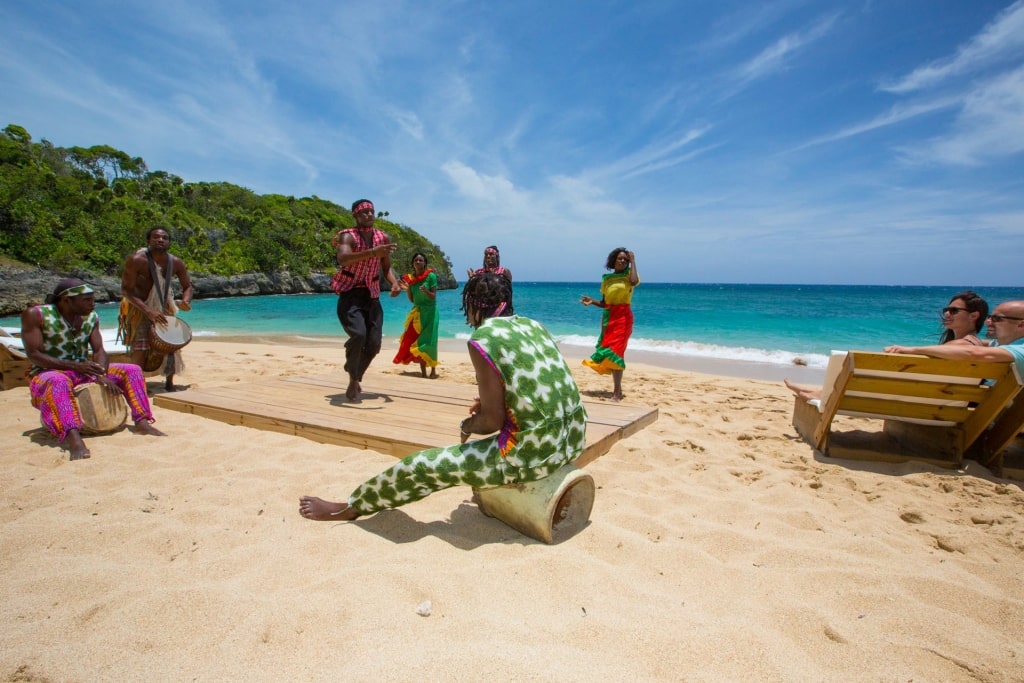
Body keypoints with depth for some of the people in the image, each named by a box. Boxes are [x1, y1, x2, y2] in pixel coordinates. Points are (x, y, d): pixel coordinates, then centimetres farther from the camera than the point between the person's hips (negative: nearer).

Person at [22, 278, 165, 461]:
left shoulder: (91, 317, 4)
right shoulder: (35, 315, -10)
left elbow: (99, 350, -1)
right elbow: (33, 354, -15)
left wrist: (101, 375, -21)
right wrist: (74, 366, -27)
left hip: (84, 371, 6)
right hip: (48, 373, -6)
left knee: (132, 370, -9)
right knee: (59, 381, -40)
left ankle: (142, 422, -24)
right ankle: (73, 437, -58)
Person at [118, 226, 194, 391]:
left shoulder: (176, 263, -9)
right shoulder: (136, 260, -23)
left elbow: (187, 286, 4)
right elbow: (126, 290, -23)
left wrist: (186, 301, -19)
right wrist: (149, 312, -33)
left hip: (164, 307, 5)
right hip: (139, 308, -5)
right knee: (141, 348, -15)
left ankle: (169, 383, 22)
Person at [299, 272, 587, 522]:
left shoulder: (483, 339, -12)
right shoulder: (532, 324, 10)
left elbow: (492, 421, -12)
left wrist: (468, 425, 9)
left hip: (534, 451, -8)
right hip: (574, 439, 8)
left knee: (424, 466, 7)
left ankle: (349, 508, 28)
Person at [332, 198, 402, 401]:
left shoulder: (383, 238, 7)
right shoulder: (347, 236, -10)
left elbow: (386, 267, 14)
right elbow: (343, 259, -31)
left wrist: (394, 283, -7)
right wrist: (373, 252, -43)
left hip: (372, 296, 5)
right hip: (350, 294, -5)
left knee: (374, 344, 0)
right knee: (358, 334, -27)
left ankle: (356, 379, 25)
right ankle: (353, 380, -4)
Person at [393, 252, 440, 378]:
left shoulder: (431, 276, -8)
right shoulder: (410, 278, 6)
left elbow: (434, 297, -10)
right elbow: (412, 299, 10)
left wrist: (425, 291, -28)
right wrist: (407, 289, -6)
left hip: (429, 312, -5)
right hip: (416, 313, 5)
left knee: (428, 341, -7)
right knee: (416, 341, 2)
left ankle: (433, 370, 2)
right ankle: (423, 371, 9)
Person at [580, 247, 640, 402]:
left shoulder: (629, 274, -1)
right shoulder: (607, 279, 11)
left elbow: (634, 282, -27)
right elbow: (604, 303, 14)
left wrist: (633, 261, -16)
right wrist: (592, 301, -3)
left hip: (623, 317, -6)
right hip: (608, 317, 6)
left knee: (614, 351, -14)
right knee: (608, 352, 7)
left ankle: (616, 392, -13)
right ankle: (617, 388, 18)